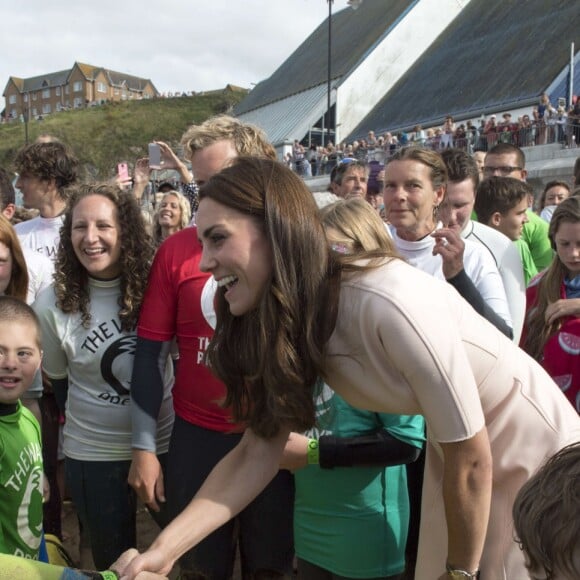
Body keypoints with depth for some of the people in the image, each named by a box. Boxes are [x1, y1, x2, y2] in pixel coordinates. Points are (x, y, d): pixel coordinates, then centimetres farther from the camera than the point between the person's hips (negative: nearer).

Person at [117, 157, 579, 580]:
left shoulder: (389, 304, -36)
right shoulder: (285, 322, -11)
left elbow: (472, 457, -26)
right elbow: (258, 451, -9)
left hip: (533, 448, -6)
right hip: (456, 452, 6)